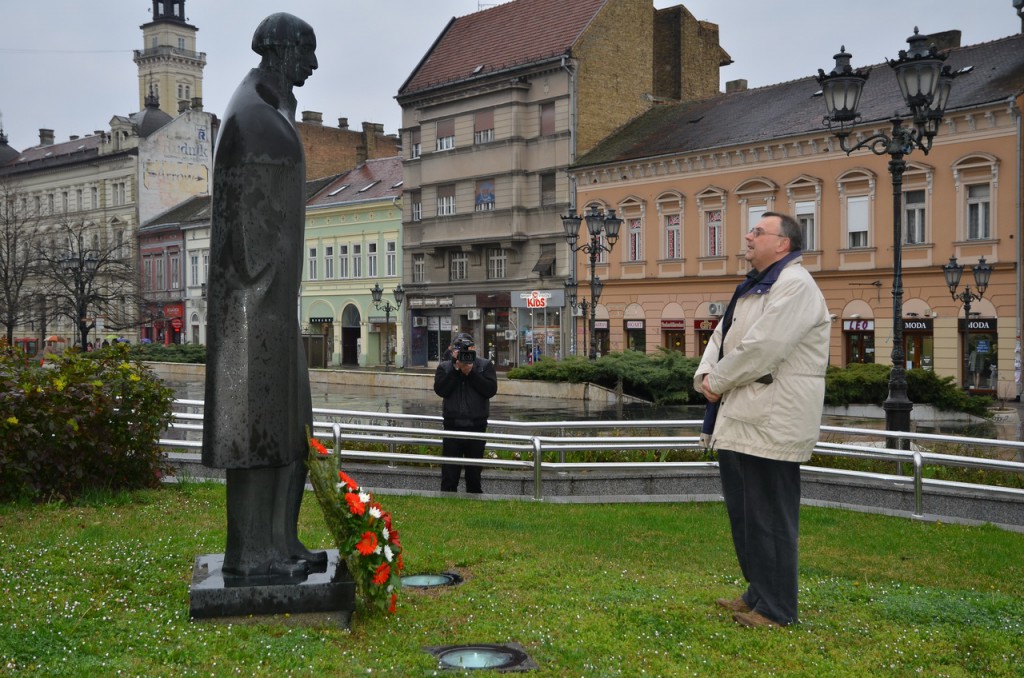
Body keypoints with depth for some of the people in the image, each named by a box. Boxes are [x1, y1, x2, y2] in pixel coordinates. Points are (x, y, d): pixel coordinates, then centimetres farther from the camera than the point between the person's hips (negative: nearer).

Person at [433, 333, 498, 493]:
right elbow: (440, 390, -12)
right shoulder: (444, 367, 4)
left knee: (475, 471, 11)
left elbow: (491, 389, -12)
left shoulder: (485, 365, 2)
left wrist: (471, 372, -15)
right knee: (450, 471, 0)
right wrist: (456, 370, -16)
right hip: (452, 426, 0)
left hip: (477, 426, 0)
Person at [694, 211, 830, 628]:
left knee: (769, 518, -2)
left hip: (773, 421, -10)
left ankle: (775, 609, 9)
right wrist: (705, 375, -1)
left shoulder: (794, 286, -14)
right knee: (742, 512, 18)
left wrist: (719, 381, -10)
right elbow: (722, 336, 19)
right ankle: (758, 594, 32)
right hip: (741, 418, 10)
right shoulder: (753, 287, 19)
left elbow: (763, 348, -23)